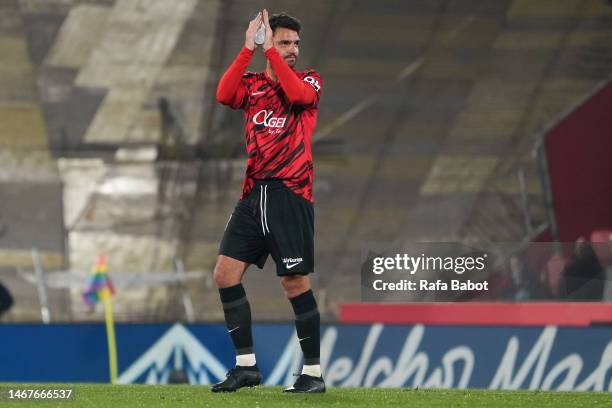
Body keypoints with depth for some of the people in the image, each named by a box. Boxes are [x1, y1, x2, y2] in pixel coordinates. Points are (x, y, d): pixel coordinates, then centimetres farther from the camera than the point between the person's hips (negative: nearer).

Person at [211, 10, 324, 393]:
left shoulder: (310, 79, 4)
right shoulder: (253, 84, 12)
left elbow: (298, 93, -20)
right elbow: (224, 94, -9)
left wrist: (269, 48, -15)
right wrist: (249, 48, -12)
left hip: (291, 194, -5)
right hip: (254, 193, 5)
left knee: (295, 282, -7)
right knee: (226, 272, -1)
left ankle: (314, 372, 1)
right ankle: (246, 365, 7)